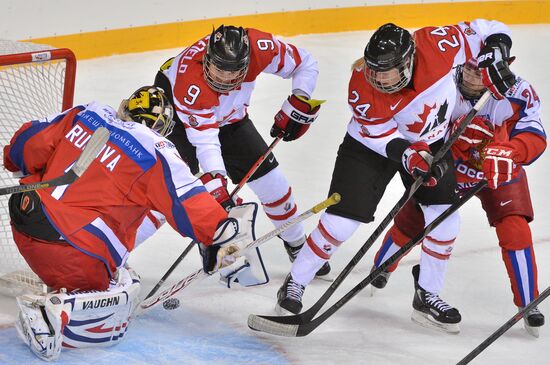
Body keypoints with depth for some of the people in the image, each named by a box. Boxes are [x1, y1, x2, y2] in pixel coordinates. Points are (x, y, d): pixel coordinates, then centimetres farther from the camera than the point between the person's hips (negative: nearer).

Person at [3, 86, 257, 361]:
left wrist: (20, 163, 30)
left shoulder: (85, 115, 8)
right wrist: (222, 229, 0)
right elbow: (188, 201, -11)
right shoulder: (155, 152, -6)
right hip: (73, 243, -7)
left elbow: (31, 141, 11)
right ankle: (51, 312, -21)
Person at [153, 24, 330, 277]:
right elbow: (205, 140, -42)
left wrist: (297, 106, -22)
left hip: (229, 114, 4)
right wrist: (216, 187, -50)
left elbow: (305, 64, -15)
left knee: (267, 175, 3)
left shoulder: (258, 47, -33)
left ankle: (297, 245, 21)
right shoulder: (189, 82, -44)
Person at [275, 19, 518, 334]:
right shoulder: (362, 87, -32)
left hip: (431, 141, 3)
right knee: (342, 218, -10)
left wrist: (495, 60, -30)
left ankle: (428, 294, 18)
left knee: (445, 219, -2)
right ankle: (295, 283, 7)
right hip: (373, 143, -3)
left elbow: (484, 32, -16)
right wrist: (410, 157, -37)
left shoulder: (436, 45, -31)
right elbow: (383, 137, -23)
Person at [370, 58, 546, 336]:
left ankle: (528, 305, -1)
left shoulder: (518, 92, -26)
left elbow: (535, 138, -28)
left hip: (500, 173, -1)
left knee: (515, 230, -16)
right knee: (410, 223, 8)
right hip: (447, 167, 1)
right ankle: (380, 269, 40)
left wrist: (506, 152, -48)